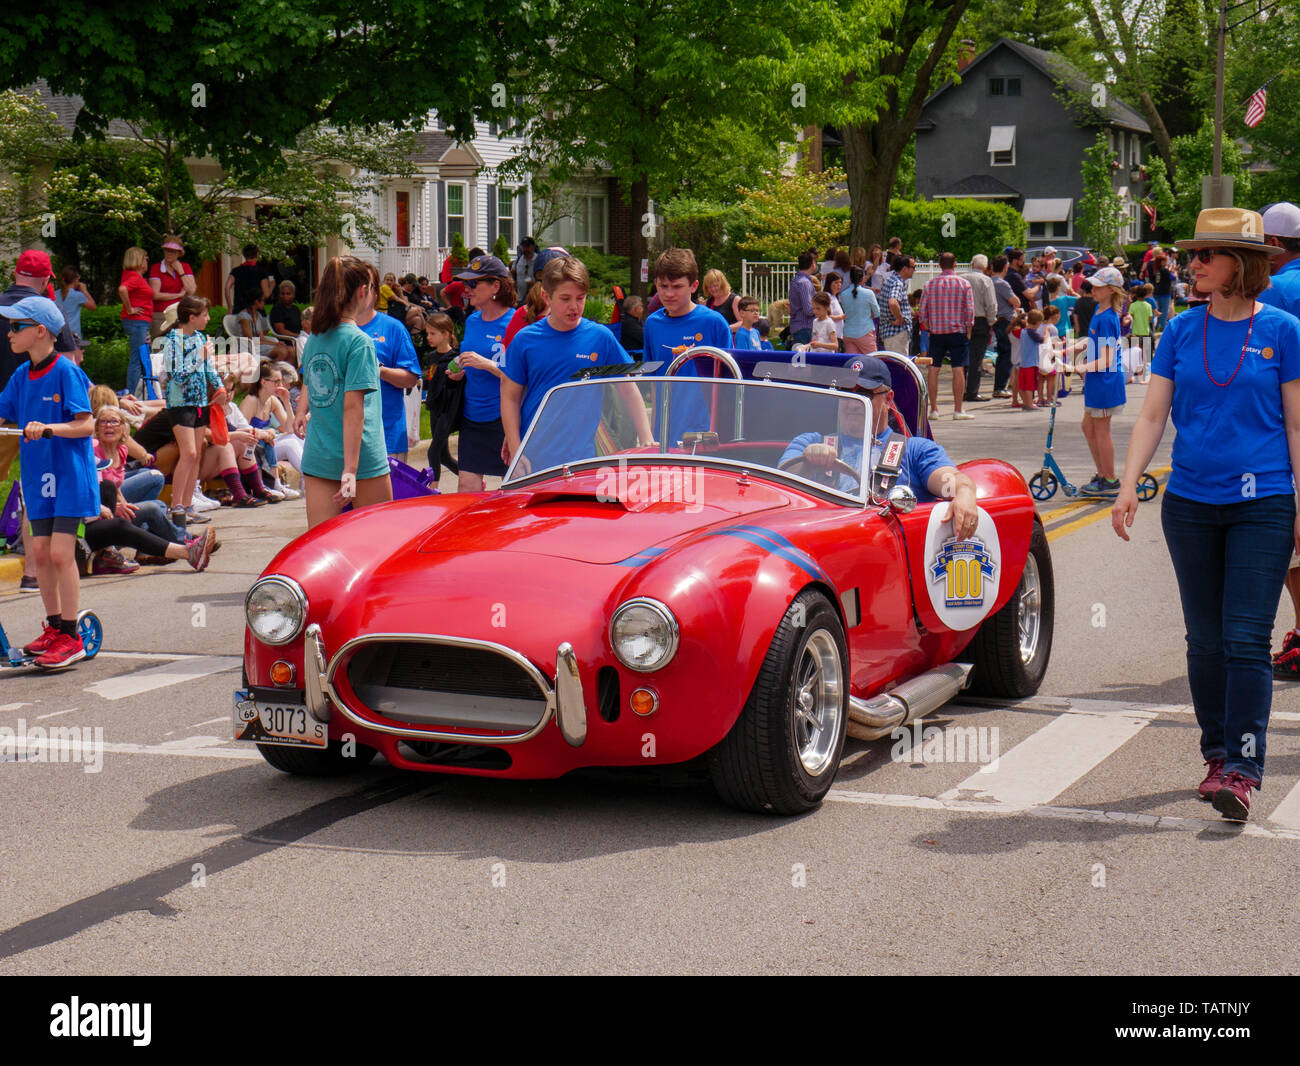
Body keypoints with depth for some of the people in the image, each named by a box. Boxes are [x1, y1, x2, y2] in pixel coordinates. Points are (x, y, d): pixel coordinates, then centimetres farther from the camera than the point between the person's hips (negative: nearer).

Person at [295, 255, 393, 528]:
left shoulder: (314, 338, 7)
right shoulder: (360, 342, -13)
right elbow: (353, 408, -18)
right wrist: (350, 470, -20)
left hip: (317, 456, 6)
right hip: (362, 455, -6)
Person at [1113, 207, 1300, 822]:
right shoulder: (1182, 331, 6)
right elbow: (1152, 415, 7)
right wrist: (1127, 488, -3)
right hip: (1190, 504, 4)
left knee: (1246, 639, -9)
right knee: (1205, 639, 9)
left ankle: (1243, 770, -7)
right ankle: (1217, 755, 21)